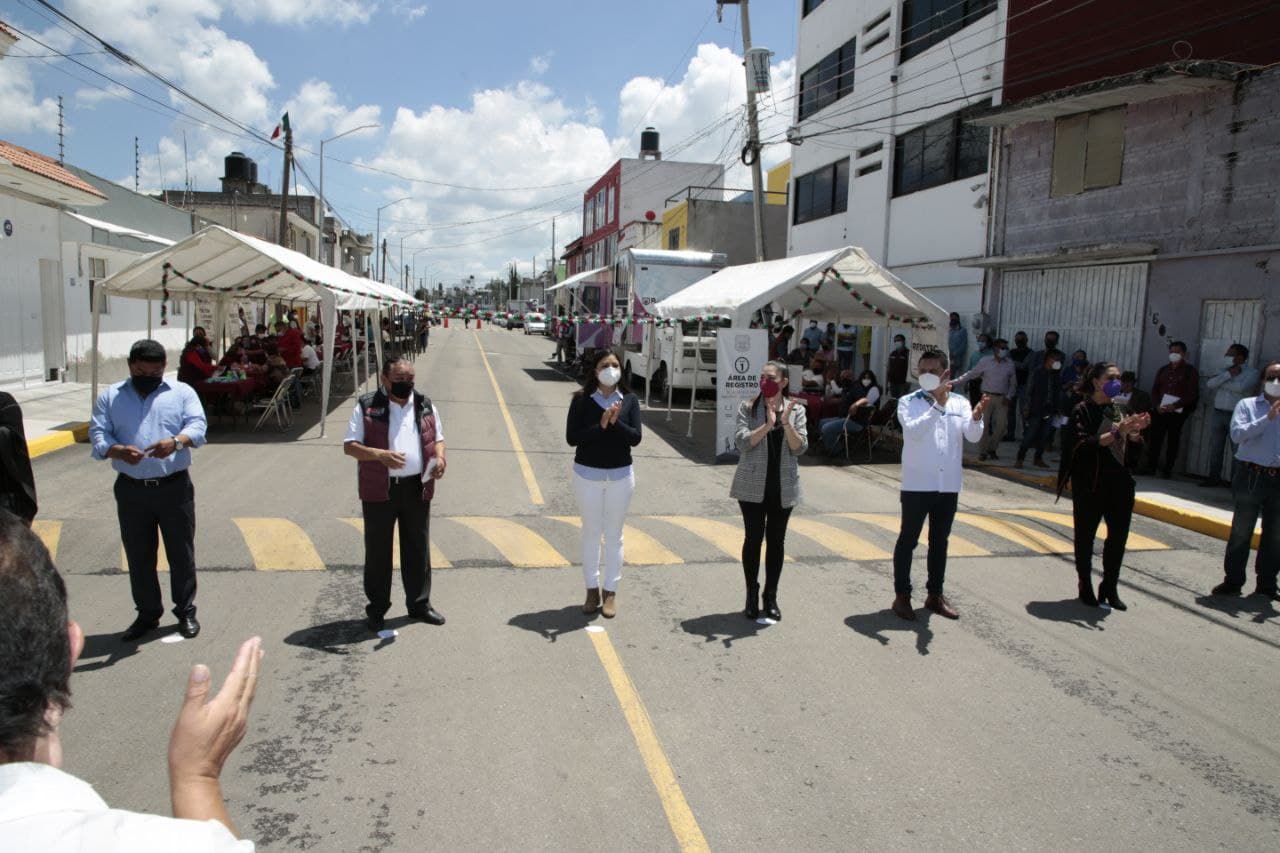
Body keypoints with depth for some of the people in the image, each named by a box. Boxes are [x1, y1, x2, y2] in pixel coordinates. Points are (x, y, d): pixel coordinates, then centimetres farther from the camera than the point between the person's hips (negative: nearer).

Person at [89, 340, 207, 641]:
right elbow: (97, 435, 0)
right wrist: (118, 450, -22)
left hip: (174, 487, -2)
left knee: (181, 552, 5)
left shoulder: (182, 392, 4)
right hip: (131, 490, 2)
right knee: (138, 556, 11)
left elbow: (198, 425, -7)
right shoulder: (110, 397, 9)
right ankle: (147, 614, 25)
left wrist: (177, 441, -29)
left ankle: (186, 611, 20)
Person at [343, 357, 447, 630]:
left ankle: (419, 603, 26)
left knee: (418, 547, 12)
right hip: (380, 488, -3)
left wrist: (440, 458, -7)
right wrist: (380, 455, -24)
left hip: (417, 487, 3)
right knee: (378, 549, 6)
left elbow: (438, 438, 16)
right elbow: (349, 446, -6)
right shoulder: (366, 406, -5)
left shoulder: (426, 406, 7)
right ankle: (376, 608, 20)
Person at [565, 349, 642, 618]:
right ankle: (592, 589, 22)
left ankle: (611, 591, 19)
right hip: (587, 474, -1)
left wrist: (615, 422, -25)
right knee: (591, 533, 10)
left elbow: (635, 437, -10)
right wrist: (601, 425, -23)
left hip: (620, 475, 1)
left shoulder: (629, 400, -3)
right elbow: (571, 438, -13)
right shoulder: (582, 399, -7)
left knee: (614, 535, 9)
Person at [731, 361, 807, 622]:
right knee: (753, 539, 4)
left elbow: (800, 448, -6)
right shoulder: (748, 407, -1)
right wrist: (768, 425, -25)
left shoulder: (796, 410, 3)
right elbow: (742, 441, -13)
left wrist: (786, 423, -21)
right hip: (753, 486, -1)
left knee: (776, 541, 9)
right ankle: (752, 595, 18)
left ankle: (771, 597, 21)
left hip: (783, 488, 2)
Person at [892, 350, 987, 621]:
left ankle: (935, 595, 26)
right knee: (908, 540, 4)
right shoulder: (908, 402, -4)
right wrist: (937, 405, -29)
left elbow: (973, 437, -8)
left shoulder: (959, 402, 5)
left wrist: (976, 417, -28)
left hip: (949, 485, 4)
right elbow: (913, 431, -22)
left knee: (940, 541, 14)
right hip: (917, 485, -4)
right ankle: (902, 595, 13)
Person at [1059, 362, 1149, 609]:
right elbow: (1083, 445, -20)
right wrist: (1117, 432, -25)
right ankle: (1086, 588, 17)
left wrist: (1136, 431, -4)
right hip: (1091, 485, -6)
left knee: (1119, 535, 8)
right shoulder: (1083, 411, -7)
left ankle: (1109, 588, 22)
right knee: (1086, 536, 5)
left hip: (1120, 483, 6)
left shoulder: (1120, 410, 12)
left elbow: (1131, 449, 15)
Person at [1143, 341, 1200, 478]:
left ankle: (1167, 469, 2)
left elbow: (1193, 394, -5)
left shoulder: (1190, 371, 3)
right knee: (1155, 438, -2)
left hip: (1178, 412, -4)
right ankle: (1151, 467, 2)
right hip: (1160, 410, 4)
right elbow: (1154, 389, 14)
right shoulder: (1163, 370, 18)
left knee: (1173, 441, -2)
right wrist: (1157, 405, -5)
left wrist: (1175, 405, -18)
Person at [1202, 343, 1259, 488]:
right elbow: (1210, 384, -1)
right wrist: (1228, 374, -9)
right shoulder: (1225, 370, 16)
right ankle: (1214, 477, 14)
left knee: (1237, 450, -2)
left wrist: (1220, 383, -5)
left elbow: (1241, 387, -17)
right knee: (1215, 448, 7)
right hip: (1218, 413, 5)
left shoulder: (1252, 372, 0)